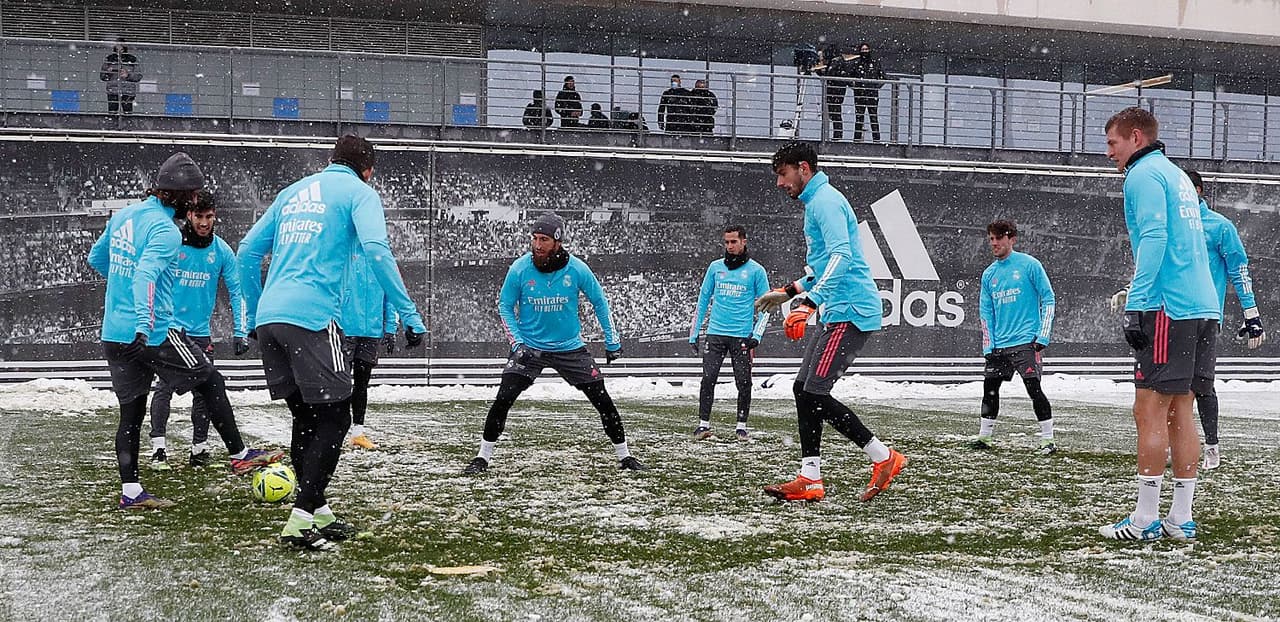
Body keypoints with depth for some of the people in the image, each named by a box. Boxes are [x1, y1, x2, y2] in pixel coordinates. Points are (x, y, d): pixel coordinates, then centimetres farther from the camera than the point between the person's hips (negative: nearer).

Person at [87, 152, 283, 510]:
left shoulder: (123, 216, 10)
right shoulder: (166, 231, -15)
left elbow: (96, 258, 24)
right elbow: (146, 274, -31)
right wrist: (144, 324, -42)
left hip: (113, 333, 8)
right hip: (154, 333, -8)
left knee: (130, 411, 10)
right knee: (211, 383, 7)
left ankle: (130, 492, 9)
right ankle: (239, 455, 15)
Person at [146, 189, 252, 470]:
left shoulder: (222, 251, 0)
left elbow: (237, 291, 3)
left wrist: (240, 333, -4)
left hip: (201, 331, 3)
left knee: (204, 391, 4)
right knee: (166, 385, -12)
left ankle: (199, 449, 15)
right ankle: (158, 449, -7)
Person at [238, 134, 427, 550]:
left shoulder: (294, 191, 23)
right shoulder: (358, 191, 5)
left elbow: (248, 253, 23)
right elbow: (376, 250, -11)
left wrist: (255, 316, 31)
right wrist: (410, 315, -12)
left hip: (269, 317, 7)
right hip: (312, 317, -7)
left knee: (306, 415, 17)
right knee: (334, 418, 0)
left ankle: (317, 513, 23)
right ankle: (300, 521, -7)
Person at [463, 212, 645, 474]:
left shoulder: (576, 269, -12)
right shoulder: (519, 269, -13)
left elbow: (599, 302, 2)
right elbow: (505, 307, -1)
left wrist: (612, 341, 3)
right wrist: (517, 343, -12)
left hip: (570, 347, 1)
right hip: (529, 347, -1)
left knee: (603, 401, -1)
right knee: (503, 400, -14)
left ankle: (624, 456, 16)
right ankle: (482, 457, 1)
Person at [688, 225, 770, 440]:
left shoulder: (756, 270, 3)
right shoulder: (715, 267, 11)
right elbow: (703, 301, 16)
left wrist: (756, 335, -8)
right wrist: (693, 334, 12)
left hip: (742, 336, -2)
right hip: (715, 333, 2)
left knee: (743, 382, -3)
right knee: (708, 379, -7)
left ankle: (741, 426, 8)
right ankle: (703, 424, -1)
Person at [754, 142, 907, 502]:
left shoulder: (825, 200, -10)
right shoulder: (816, 202, 23)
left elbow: (841, 257, -25)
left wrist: (808, 302, -33)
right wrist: (790, 291, 33)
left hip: (850, 311, -11)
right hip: (838, 312, 11)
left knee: (815, 394, -14)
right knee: (803, 389, 7)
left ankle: (884, 458, -4)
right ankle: (810, 480, 7)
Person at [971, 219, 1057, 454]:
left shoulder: (1029, 265, -4)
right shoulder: (989, 274, 11)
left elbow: (1048, 299, -4)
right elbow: (986, 312, 13)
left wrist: (1042, 337, -10)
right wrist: (988, 347, 4)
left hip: (1026, 341, -6)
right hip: (999, 344, 6)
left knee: (1034, 388, -11)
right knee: (989, 388, 8)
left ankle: (1048, 440, -3)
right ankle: (984, 436, 20)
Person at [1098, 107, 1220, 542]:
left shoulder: (1144, 175, -4)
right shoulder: (1178, 176, 23)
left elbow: (1153, 240, -16)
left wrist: (1135, 306, -18)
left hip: (1168, 309, -9)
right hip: (1202, 309, 9)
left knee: (1150, 412, -6)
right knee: (1180, 413, 10)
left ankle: (1145, 521, -5)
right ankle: (1181, 519, 11)